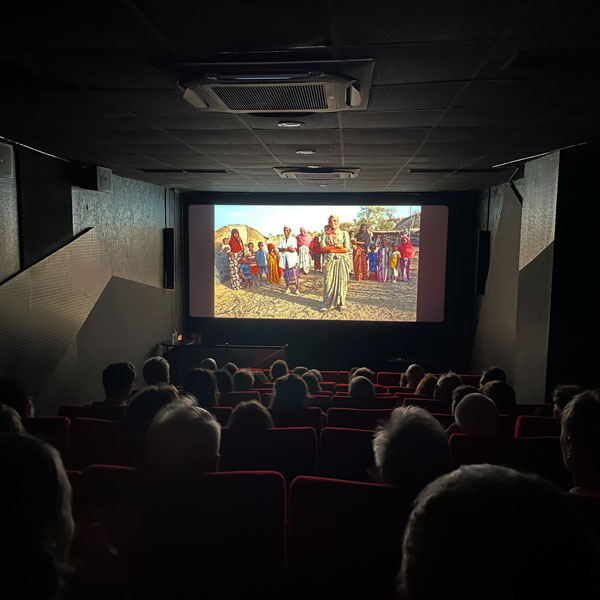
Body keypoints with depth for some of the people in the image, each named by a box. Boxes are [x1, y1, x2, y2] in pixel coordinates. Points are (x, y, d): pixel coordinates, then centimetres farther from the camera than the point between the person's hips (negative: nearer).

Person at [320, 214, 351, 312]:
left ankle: (340, 303, 10)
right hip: (329, 261, 0)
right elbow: (323, 249, -3)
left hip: (342, 261, 0)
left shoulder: (344, 233, 6)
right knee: (328, 282, -5)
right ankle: (327, 304, 0)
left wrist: (330, 249, -6)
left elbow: (346, 249, -5)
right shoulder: (325, 234, 9)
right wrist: (336, 246, -10)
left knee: (341, 282, 0)